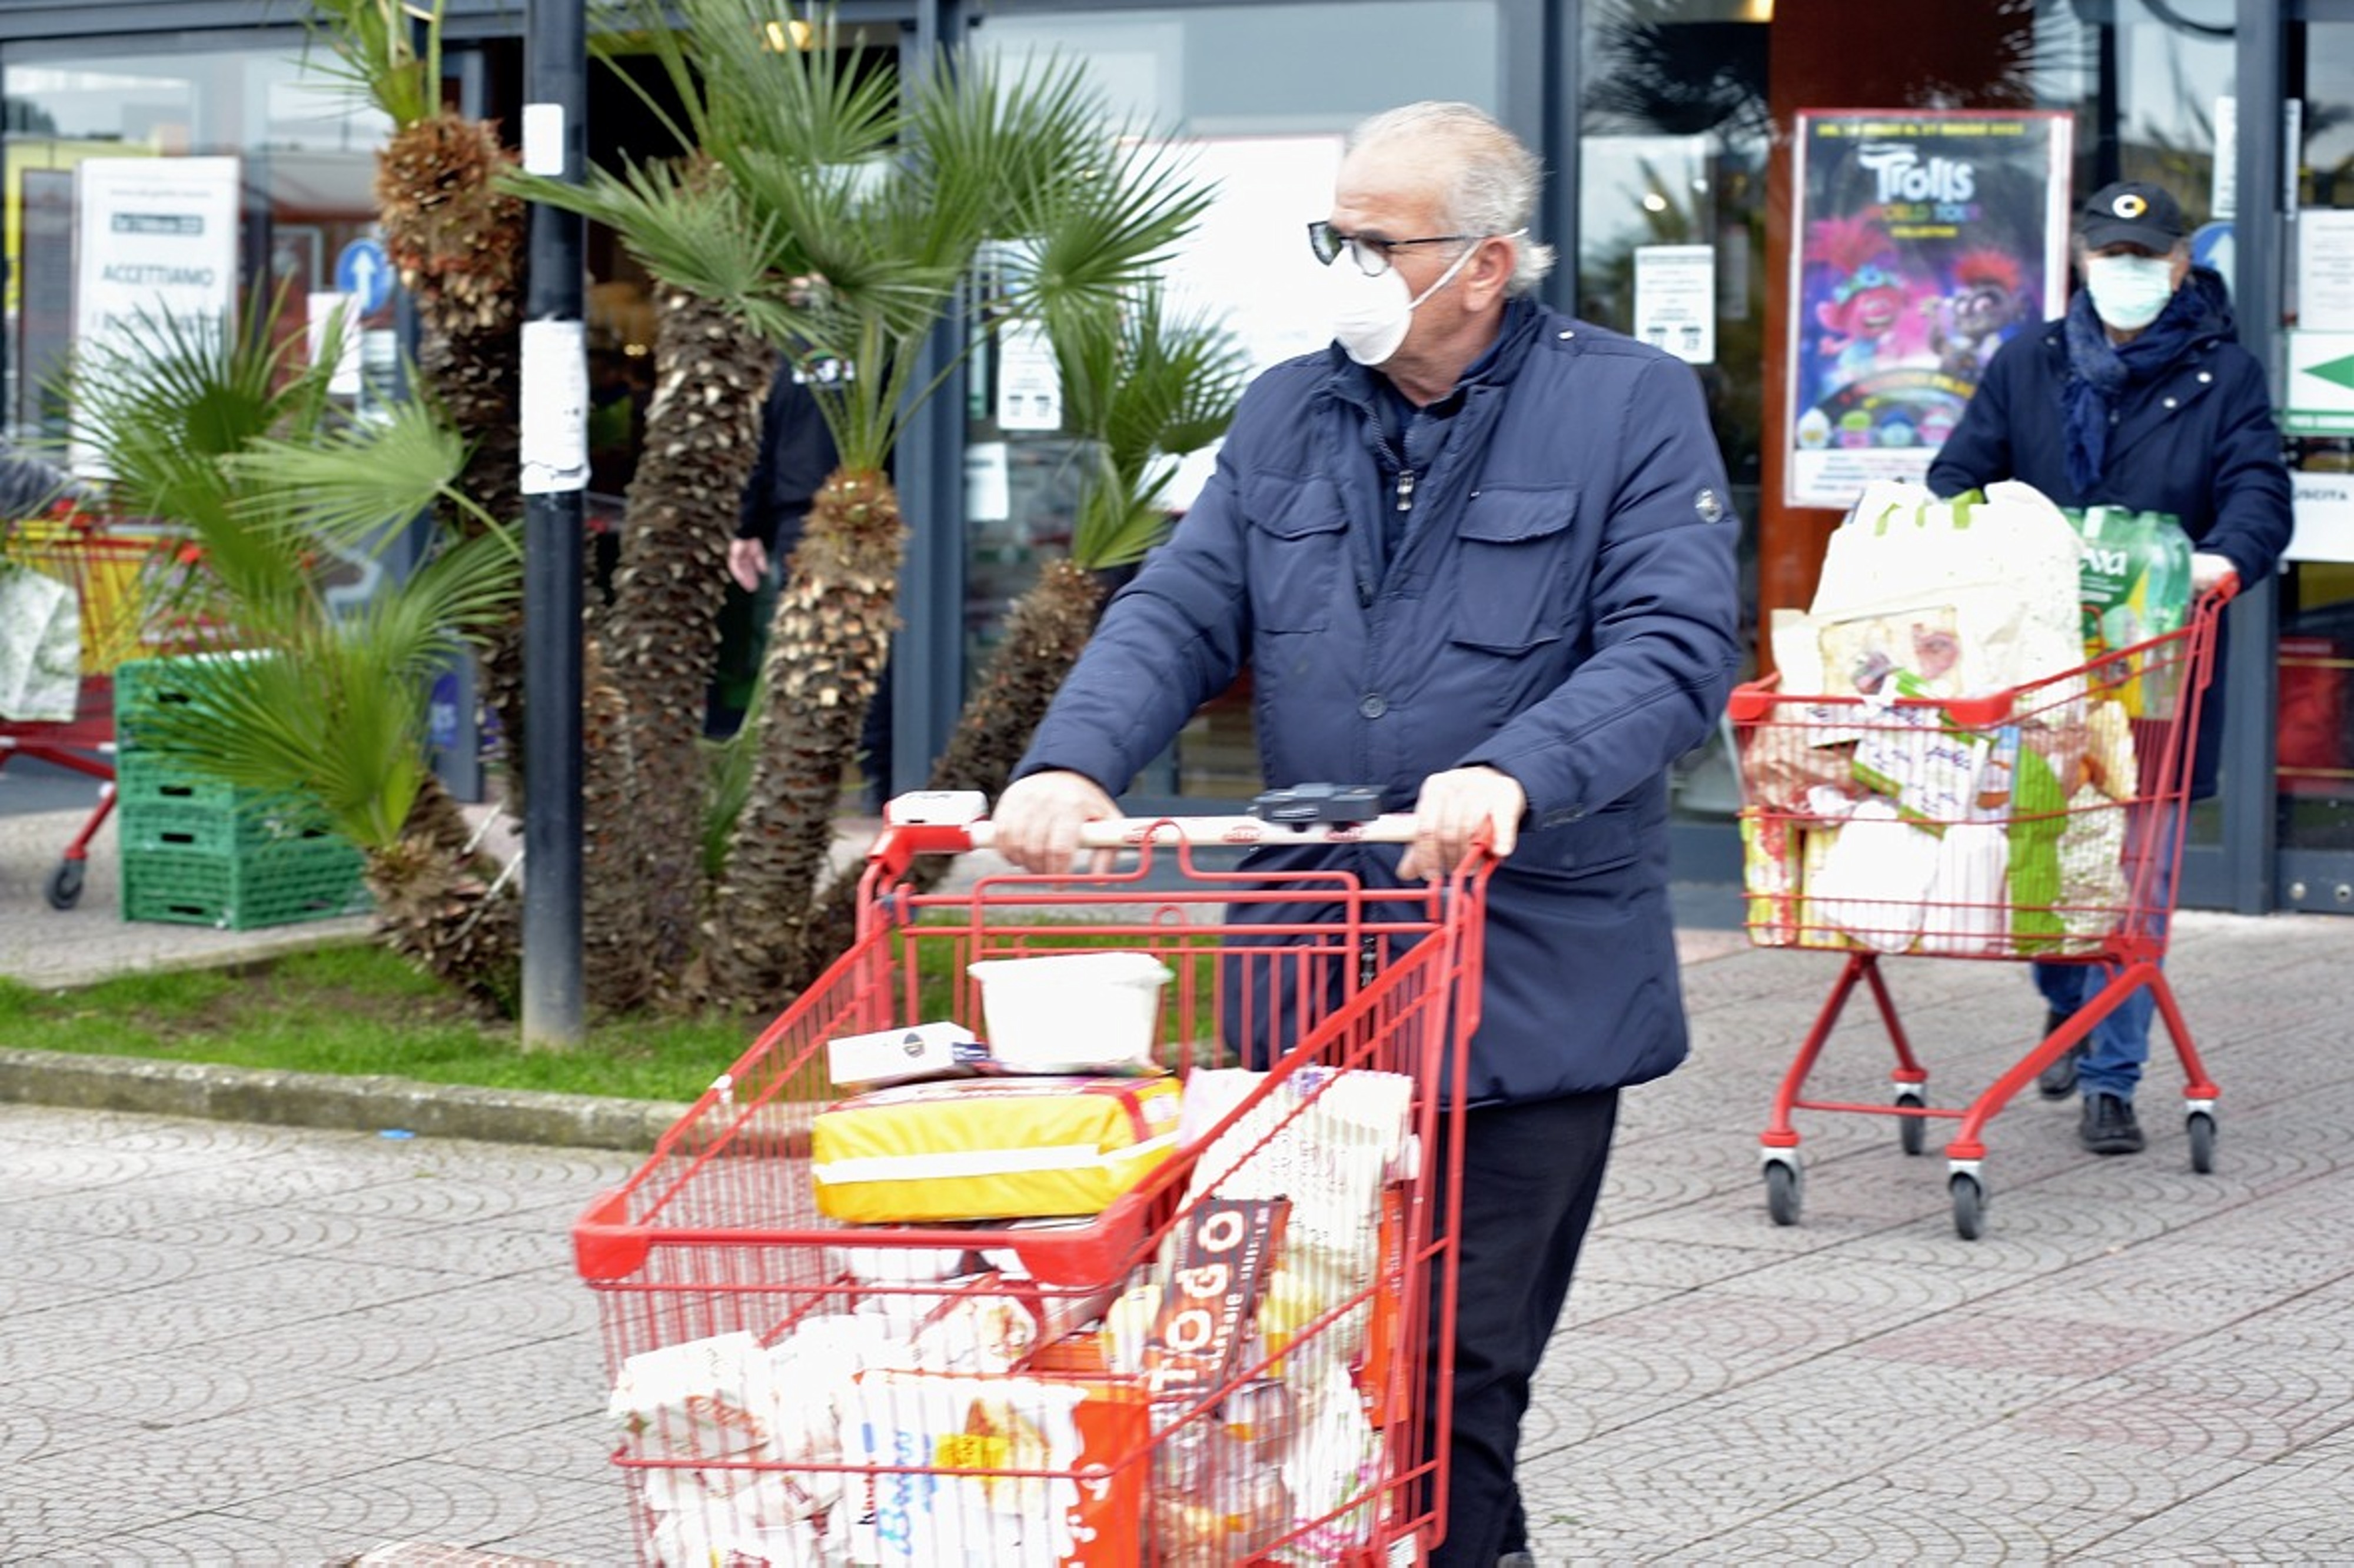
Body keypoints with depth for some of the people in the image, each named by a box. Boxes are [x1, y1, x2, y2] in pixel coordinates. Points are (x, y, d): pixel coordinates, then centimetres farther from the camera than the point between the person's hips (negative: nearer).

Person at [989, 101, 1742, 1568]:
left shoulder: (1632, 406, -2)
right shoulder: (1288, 416, 13)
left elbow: (1678, 649, -13)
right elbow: (1178, 617, 7)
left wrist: (1514, 773, -30)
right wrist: (1072, 761, -13)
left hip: (1534, 988, -5)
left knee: (1458, 1369, -4)